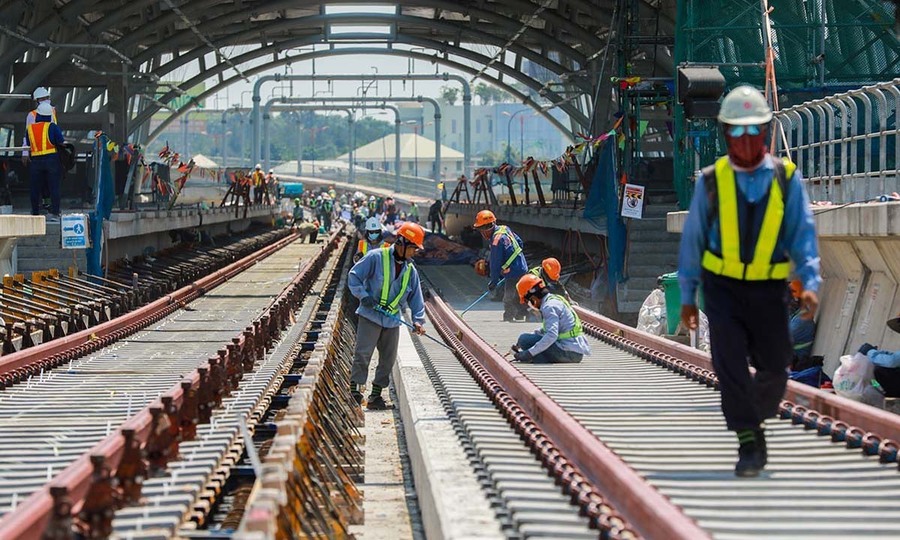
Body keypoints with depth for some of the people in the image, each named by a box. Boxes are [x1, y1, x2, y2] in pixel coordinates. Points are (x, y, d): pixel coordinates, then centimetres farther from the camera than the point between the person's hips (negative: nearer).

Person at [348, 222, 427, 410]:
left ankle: (376, 396, 14)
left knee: (388, 359, 6)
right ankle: (354, 391, -3)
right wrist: (363, 296, -20)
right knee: (362, 354, -10)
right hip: (370, 316, -6)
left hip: (392, 321, 6)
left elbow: (416, 297, 13)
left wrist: (418, 319, 1)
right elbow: (354, 276, -8)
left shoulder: (411, 270, 10)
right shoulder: (376, 257, -8)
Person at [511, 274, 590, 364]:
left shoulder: (549, 306, -14)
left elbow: (551, 335, -26)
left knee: (525, 339, -12)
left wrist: (529, 353, -26)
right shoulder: (555, 299, 18)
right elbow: (546, 330, 30)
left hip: (568, 352, -10)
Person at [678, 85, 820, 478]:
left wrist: (810, 283, -17)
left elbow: (803, 233, -3)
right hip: (723, 287, -1)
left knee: (774, 368, 6)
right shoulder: (711, 180, -2)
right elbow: (692, 238, 5)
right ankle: (749, 443, -5)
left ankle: (753, 421, 34)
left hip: (769, 288, 1)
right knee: (730, 363, -12)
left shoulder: (787, 179, -2)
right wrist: (687, 295, 7)